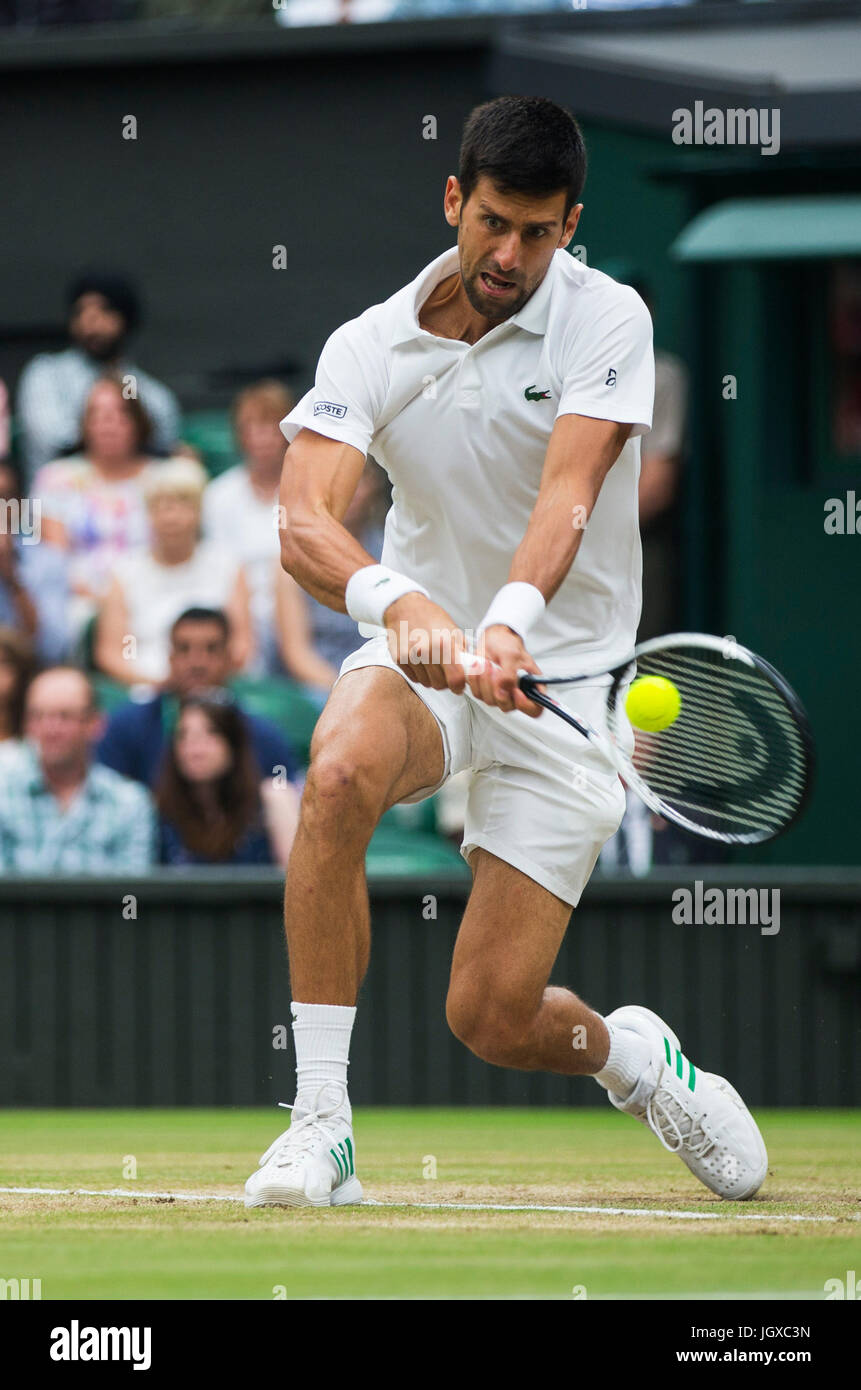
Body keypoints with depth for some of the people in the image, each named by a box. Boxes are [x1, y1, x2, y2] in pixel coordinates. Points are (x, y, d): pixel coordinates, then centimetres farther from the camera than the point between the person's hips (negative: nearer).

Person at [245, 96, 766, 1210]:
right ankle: (320, 1127, -27)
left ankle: (637, 1057, 30)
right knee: (341, 773, -36)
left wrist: (511, 620, -45)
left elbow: (568, 493, -25)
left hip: (562, 680, -1)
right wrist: (395, 601, -42)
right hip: (417, 657, 1)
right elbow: (303, 524, -20)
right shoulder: (369, 347, -6)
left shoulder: (606, 320, -10)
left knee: (490, 1018, -8)